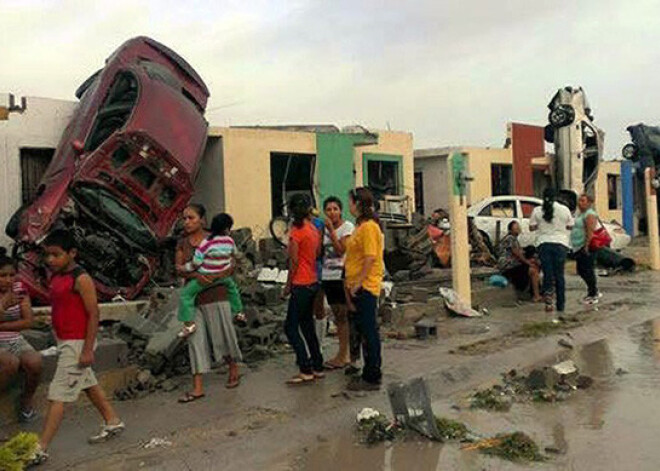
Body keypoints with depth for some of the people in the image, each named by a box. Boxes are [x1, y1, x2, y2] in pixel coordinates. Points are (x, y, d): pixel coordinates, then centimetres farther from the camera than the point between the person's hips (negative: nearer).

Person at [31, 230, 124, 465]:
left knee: (57, 395, -6)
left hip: (77, 343, -9)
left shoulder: (81, 279, -18)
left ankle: (41, 449, -1)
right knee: (88, 383, 19)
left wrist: (88, 349, -20)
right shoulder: (55, 277, 8)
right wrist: (58, 339, 19)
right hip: (64, 341, 9)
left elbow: (94, 314, -18)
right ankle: (113, 422, 34)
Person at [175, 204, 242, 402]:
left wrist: (215, 276, -23)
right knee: (195, 339, 1)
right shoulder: (182, 243, 6)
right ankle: (198, 388, 4)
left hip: (215, 295, -3)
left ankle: (234, 370, 33)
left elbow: (230, 267, -6)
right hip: (193, 296, 3)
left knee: (222, 336, 7)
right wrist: (195, 275, -22)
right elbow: (178, 269, -3)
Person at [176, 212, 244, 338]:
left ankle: (189, 323, -6)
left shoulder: (207, 243, -23)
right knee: (232, 287, 36)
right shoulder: (230, 241, -8)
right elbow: (234, 254, 15)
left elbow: (195, 263, -20)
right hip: (223, 276, 5)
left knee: (185, 294, 1)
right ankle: (238, 311, 48)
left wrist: (184, 268, -5)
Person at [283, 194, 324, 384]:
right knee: (307, 325, 16)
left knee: (290, 327, -1)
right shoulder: (314, 230, 8)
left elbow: (294, 262, -14)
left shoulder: (296, 233, -15)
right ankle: (317, 367, 20)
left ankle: (306, 370, -2)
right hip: (313, 283, 8)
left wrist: (288, 286, -5)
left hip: (301, 284, -8)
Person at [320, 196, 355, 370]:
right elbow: (321, 253, 14)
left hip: (342, 276, -7)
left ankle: (342, 355, 3)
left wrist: (331, 230, -16)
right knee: (338, 316, 12)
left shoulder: (347, 227, -6)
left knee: (344, 316, -3)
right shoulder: (325, 229, 13)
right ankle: (345, 354, 20)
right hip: (328, 277, 7)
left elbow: (340, 250, -17)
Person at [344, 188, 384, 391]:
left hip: (365, 287, -10)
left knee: (368, 331, -4)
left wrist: (357, 283, -21)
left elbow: (370, 258, -21)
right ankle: (371, 373, 25)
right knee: (364, 330, 15)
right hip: (358, 287, 10)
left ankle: (371, 378, 4)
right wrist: (351, 285, 20)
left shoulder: (369, 226, -15)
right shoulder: (361, 226, 17)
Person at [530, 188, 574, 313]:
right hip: (560, 243, 1)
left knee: (547, 272, 6)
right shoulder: (564, 209, 1)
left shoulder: (537, 210, 0)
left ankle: (548, 291, -21)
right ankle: (561, 305, 11)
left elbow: (531, 227, 2)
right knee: (559, 274, 7)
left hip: (543, 243, 0)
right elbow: (570, 226, 8)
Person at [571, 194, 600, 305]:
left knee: (587, 271, -6)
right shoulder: (580, 214, 18)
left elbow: (590, 232, -21)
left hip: (585, 247, -10)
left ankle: (593, 295, 3)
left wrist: (586, 246, -27)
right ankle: (594, 291, 28)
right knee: (581, 271, 16)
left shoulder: (590, 214, -13)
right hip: (578, 247, 10)